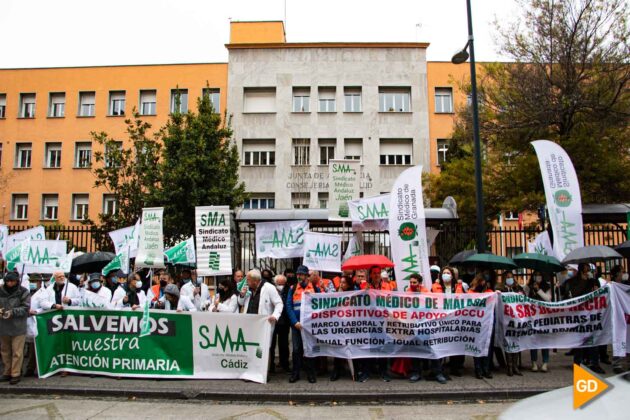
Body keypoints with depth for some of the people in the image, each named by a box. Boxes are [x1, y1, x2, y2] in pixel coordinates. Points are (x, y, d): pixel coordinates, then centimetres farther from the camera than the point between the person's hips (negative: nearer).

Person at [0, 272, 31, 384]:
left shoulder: (23, 292, -5)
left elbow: (25, 308, -9)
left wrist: (13, 312, -24)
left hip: (18, 327, -4)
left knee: (17, 352, -1)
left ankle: (15, 374, 8)